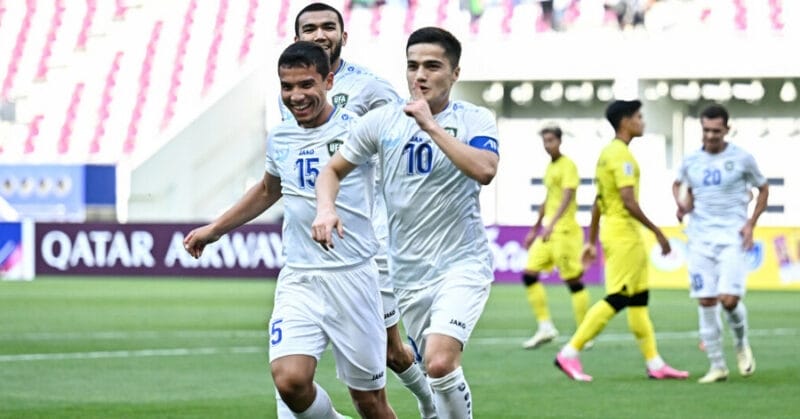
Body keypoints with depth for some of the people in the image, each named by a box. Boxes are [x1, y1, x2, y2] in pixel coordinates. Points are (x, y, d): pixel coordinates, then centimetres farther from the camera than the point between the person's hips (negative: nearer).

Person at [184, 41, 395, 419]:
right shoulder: (279, 140, 11)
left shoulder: (356, 128, -4)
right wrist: (215, 229, 36)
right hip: (298, 279, 3)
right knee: (289, 380, -19)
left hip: (352, 275, -3)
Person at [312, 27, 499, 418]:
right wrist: (326, 208, -8)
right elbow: (334, 169, 12)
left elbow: (485, 170, -25)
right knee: (435, 370, 10)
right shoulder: (382, 121, 3)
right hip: (409, 274, 4)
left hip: (463, 265, -4)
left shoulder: (474, 119, -6)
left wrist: (432, 125, -23)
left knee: (440, 361, -25)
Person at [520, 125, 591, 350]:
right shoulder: (550, 167, 16)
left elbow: (567, 197, -22)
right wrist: (535, 229, 28)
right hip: (548, 231, 9)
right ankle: (545, 327, 5)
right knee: (529, 274, 2)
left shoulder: (568, 166, -10)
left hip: (565, 229, -9)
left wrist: (552, 224, -34)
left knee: (573, 280, -6)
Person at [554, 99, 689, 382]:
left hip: (613, 230, 10)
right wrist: (657, 232, -16)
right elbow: (629, 201, -21)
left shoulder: (608, 153, 16)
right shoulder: (621, 155, -14)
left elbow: (598, 202, 19)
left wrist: (592, 242, 22)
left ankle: (654, 363, 13)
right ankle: (570, 353, -9)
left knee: (639, 298, 11)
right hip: (623, 232, -10)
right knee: (617, 299, -10)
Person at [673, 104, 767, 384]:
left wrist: (751, 223, -2)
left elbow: (763, 189, 10)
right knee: (705, 301, -1)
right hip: (700, 238, 3)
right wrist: (682, 202, 3)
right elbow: (678, 184, 26)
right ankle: (717, 366, 7)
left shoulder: (741, 159, -1)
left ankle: (742, 344, 16)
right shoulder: (691, 161, 7)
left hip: (732, 237, -3)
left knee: (729, 299, -15)